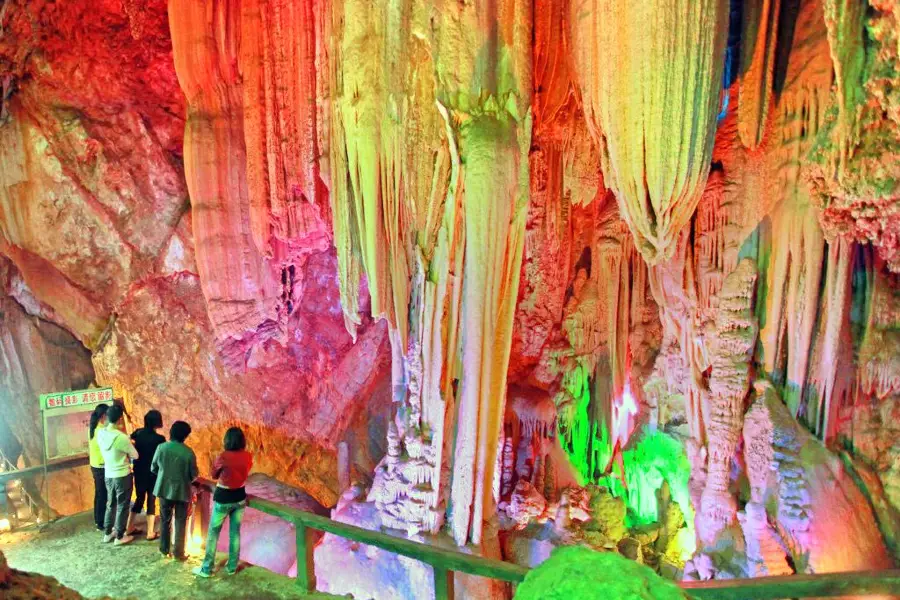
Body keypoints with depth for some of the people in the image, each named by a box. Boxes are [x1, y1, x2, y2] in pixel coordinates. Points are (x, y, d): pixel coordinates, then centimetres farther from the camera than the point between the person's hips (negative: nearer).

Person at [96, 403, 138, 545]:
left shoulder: (100, 433, -6)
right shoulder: (121, 437, -26)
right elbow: (135, 455, -13)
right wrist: (128, 448, 5)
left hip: (108, 474, 6)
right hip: (122, 476, -6)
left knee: (111, 504, 22)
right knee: (122, 506, 8)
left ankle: (107, 533, 33)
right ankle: (120, 536, 17)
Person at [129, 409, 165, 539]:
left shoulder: (138, 433, -6)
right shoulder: (159, 439, -19)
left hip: (139, 473, 5)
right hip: (153, 474, -5)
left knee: (139, 499, 21)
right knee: (151, 501, 7)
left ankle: (129, 527, 30)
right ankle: (150, 532, 13)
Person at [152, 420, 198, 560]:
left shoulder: (161, 447, -11)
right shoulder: (188, 452, -18)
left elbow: (153, 468, 1)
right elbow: (194, 475, -9)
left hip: (164, 489, 3)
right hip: (182, 491, -3)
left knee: (165, 520, 19)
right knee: (180, 522, 11)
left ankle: (164, 549, 28)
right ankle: (178, 552, 17)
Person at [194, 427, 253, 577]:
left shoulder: (223, 457, -20)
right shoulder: (248, 456, -8)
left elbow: (214, 475, -3)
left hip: (223, 499, -4)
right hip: (240, 498, 4)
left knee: (213, 533, 11)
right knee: (235, 533, 15)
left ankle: (207, 569, 19)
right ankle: (232, 567, 24)